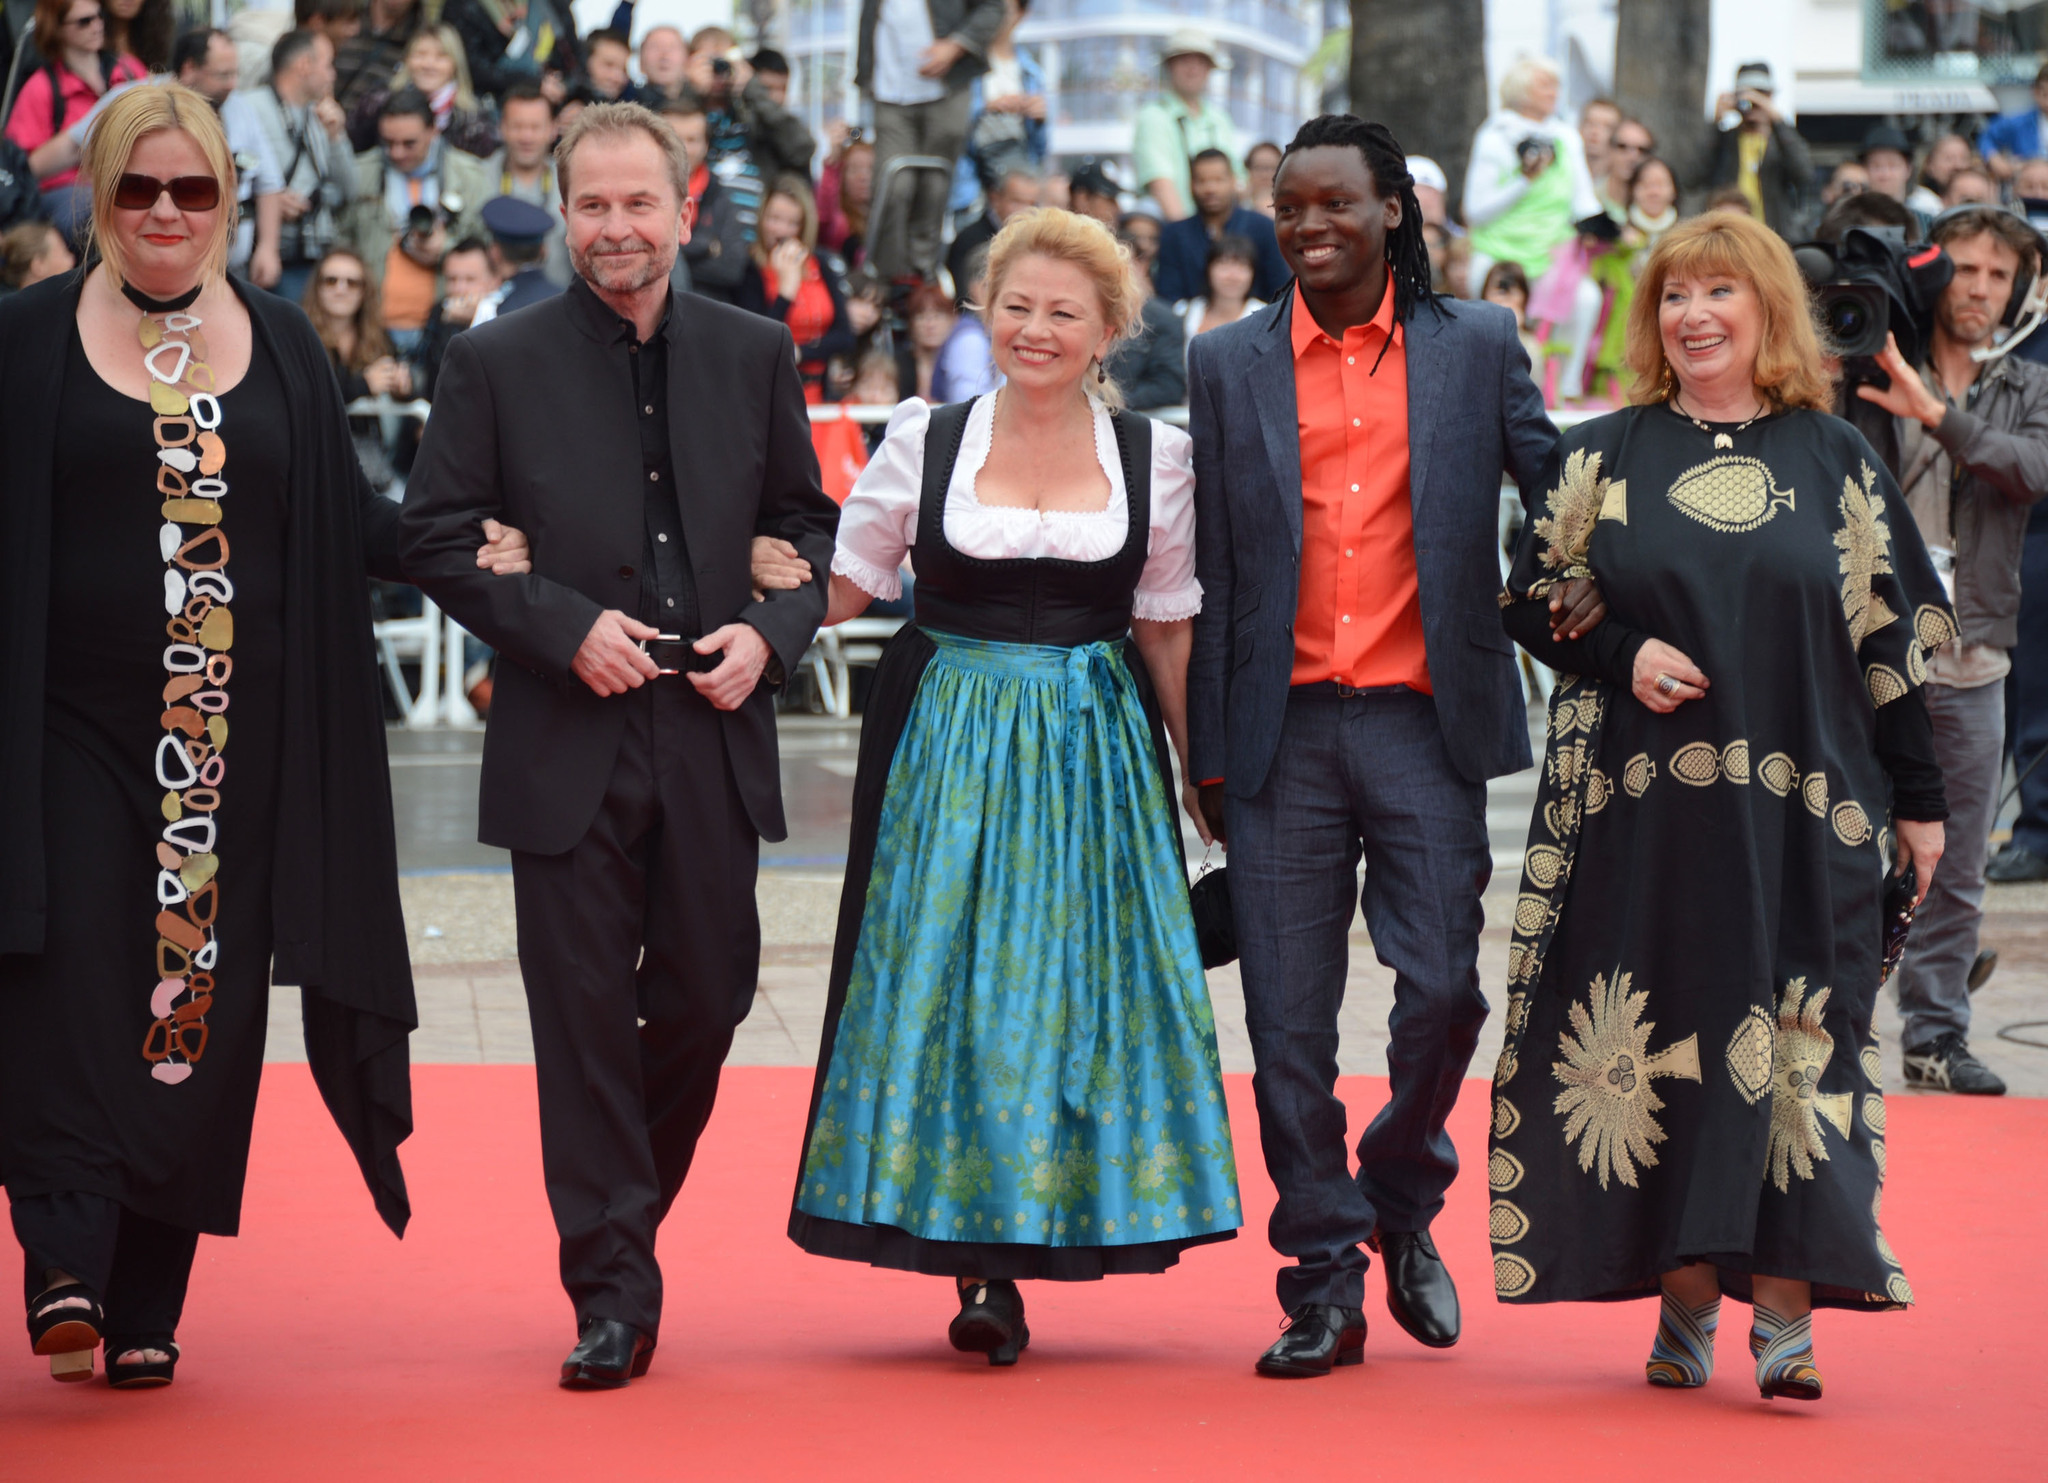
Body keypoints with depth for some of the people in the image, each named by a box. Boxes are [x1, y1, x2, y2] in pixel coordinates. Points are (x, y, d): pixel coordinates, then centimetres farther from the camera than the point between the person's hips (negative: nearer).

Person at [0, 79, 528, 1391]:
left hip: (238, 737, 2)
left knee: (206, 1002, 2)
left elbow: (352, 522, 14)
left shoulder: (283, 347, 10)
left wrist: (466, 549, 2)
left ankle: (148, 1308, 9)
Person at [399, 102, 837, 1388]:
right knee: (585, 1020, -1)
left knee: (707, 997, 8)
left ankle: (623, 1220, 33)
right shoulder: (496, 363, 0)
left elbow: (808, 523, 13)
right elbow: (437, 536, -1)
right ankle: (612, 1294, 5)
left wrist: (770, 632, -6)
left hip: (714, 739, 2)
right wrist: (565, 627, -13)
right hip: (568, 747, -2)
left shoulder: (756, 355, 8)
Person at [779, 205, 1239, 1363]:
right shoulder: (925, 440, 2)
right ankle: (980, 1263, 0)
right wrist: (768, 580, -7)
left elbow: (1168, 627, 9)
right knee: (952, 972, -4)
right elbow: (847, 586, 9)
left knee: (1073, 979, 0)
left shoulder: (1154, 455, 4)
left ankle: (1047, 1220, 10)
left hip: (1094, 748, 1)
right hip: (950, 739, -1)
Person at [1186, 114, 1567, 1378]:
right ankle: (1325, 1285, 10)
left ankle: (1403, 1210, 23)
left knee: (1443, 990, -4)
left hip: (1425, 719, -1)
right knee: (1289, 1022, 1)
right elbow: (1207, 568, 8)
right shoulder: (1229, 366, 8)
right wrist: (1205, 750, 5)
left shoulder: (1477, 347, 5)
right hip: (1284, 728, 1)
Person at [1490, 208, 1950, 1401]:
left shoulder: (1834, 458, 7)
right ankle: (1685, 1301, 10)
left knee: (1791, 1048, -5)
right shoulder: (1603, 455, 7)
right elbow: (1535, 600, 8)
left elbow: (1890, 632, 8)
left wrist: (1919, 798, 5)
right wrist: (1624, 653, -11)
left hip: (1802, 805, 0)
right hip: (1643, 802, 0)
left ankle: (1785, 1311, -4)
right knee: (1662, 1040, 0)